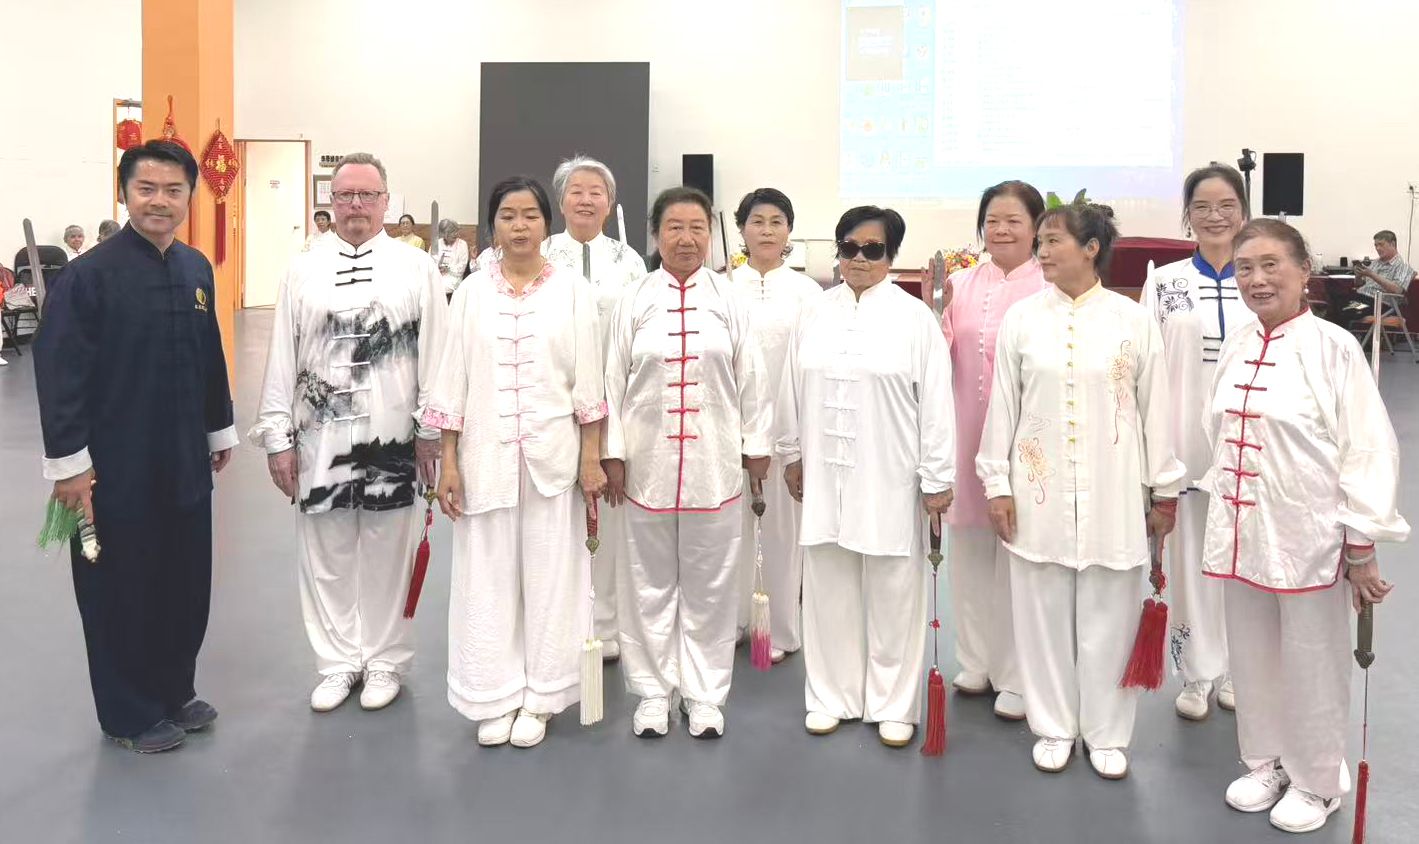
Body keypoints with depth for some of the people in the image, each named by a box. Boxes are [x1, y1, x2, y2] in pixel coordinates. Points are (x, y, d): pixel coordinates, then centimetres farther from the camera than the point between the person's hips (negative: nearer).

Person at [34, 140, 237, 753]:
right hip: (117, 465, -6)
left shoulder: (196, 270, 6)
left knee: (186, 579, 14)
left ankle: (176, 691, 33)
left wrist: (220, 430, 19)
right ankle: (131, 713, 23)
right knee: (121, 587, 6)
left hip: (184, 460, 6)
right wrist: (69, 462, -16)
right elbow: (60, 373, -15)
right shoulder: (88, 275, -13)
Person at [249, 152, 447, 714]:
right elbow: (281, 357, 5)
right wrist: (277, 438, 2)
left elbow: (433, 356, 0)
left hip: (390, 437, -2)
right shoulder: (303, 270, 6)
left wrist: (431, 433, -2)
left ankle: (384, 661, 24)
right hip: (320, 436, 2)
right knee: (325, 555, 9)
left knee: (385, 553, 8)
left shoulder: (418, 268, 1)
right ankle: (337, 662, 25)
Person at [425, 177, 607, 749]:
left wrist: (592, 457, -3)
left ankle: (538, 698, 19)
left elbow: (588, 380, 1)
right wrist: (448, 461, 0)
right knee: (487, 576, 6)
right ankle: (494, 698, 19)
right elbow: (453, 380, 4)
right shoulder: (471, 293, 4)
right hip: (486, 454, 1)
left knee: (548, 574, 6)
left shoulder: (572, 290, 1)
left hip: (551, 456, -1)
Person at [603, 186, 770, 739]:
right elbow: (614, 381, 2)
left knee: (710, 583, 8)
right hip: (648, 461, 0)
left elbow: (750, 380, 6)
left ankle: (704, 693, 21)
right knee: (650, 581, 9)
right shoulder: (634, 302, 2)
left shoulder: (729, 301, 2)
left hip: (714, 464, 0)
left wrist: (757, 445, 6)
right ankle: (653, 690, 23)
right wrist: (611, 455, -1)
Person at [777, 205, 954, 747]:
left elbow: (935, 403, -6)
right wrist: (792, 456, 12)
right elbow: (793, 392, 13)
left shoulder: (915, 318, -4)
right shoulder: (814, 316, 7)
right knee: (829, 587, 11)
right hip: (826, 477, 3)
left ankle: (893, 705, 19)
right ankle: (832, 694, 25)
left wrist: (938, 479, -7)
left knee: (893, 591, 5)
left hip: (890, 480, -3)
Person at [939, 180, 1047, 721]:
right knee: (969, 550, 15)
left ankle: (1016, 677, 18)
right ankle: (977, 661, 31)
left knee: (1018, 555, 3)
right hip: (967, 438, 5)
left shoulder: (1052, 289, -8)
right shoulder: (961, 284, 7)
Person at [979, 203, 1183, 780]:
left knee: (1109, 617, 8)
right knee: (1044, 614, 9)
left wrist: (1165, 491, 4)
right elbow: (1002, 406, 3)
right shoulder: (1022, 318, 0)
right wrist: (997, 485, 2)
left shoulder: (1133, 320, -2)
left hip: (1113, 494, -1)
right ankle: (1053, 728, 26)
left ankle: (1106, 733, 24)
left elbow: (1155, 408, 2)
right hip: (1039, 491, 1)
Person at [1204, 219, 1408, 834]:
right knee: (1252, 661, 17)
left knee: (1311, 665, 10)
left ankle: (1316, 779, 30)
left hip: (1308, 538, -5)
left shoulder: (1333, 348, -13)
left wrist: (1362, 548, -12)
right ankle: (1265, 762, 37)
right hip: (1242, 533, 5)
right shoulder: (1237, 347, 3)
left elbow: (1368, 450, -13)